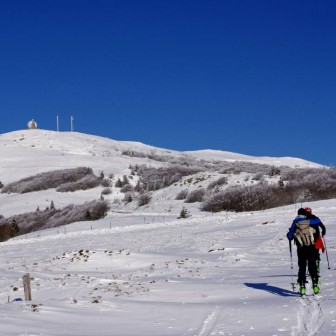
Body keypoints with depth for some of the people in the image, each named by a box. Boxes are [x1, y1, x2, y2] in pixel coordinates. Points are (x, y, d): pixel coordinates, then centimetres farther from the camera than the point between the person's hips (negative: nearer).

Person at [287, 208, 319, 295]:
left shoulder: (295, 223, 1)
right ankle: (315, 284, -3)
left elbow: (290, 237, 3)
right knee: (312, 266, 6)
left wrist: (288, 234, 24)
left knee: (302, 267, 8)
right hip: (311, 247, 0)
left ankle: (302, 286, 2)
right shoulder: (310, 221, 2)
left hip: (301, 249, 0)